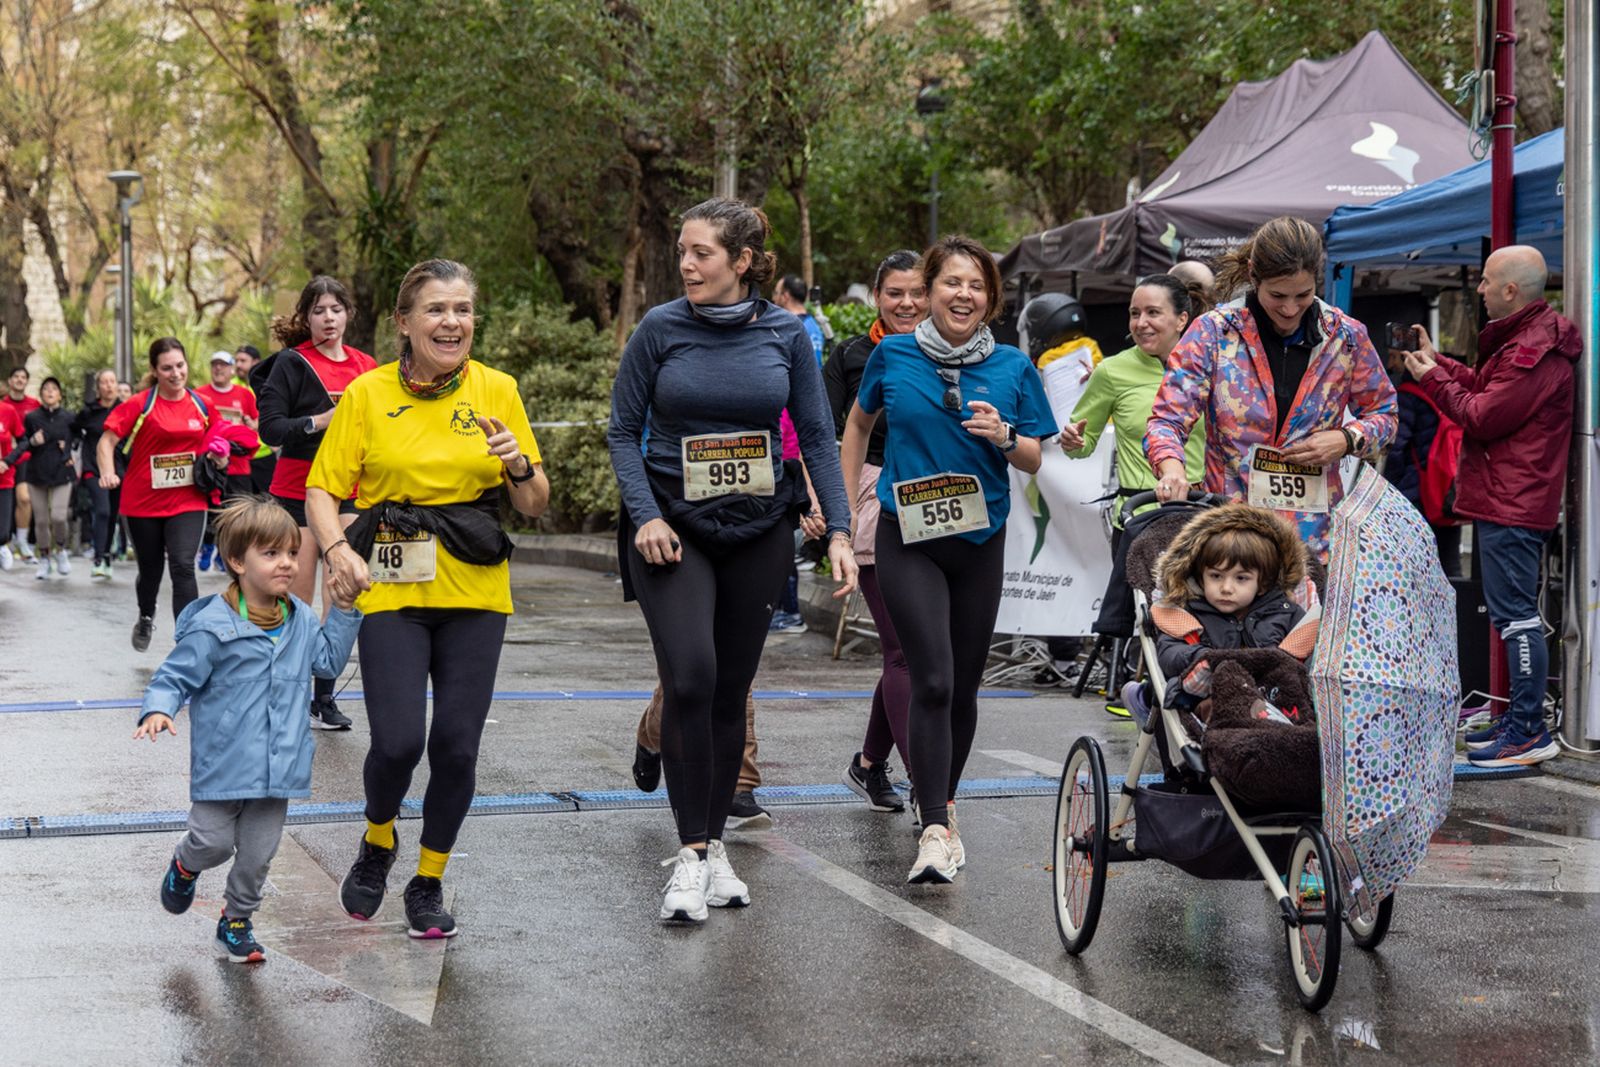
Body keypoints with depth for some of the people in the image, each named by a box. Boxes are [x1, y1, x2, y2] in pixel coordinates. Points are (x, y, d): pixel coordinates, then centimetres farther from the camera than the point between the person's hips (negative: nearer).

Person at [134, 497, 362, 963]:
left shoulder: (301, 620, 3)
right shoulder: (212, 626, -17)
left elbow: (328, 660, 17)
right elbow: (175, 676, -12)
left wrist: (344, 610, 8)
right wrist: (157, 710, -30)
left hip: (277, 763, 5)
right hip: (223, 763, -5)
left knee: (258, 853, 11)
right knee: (213, 841, 4)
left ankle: (237, 920, 32)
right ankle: (185, 866, 39)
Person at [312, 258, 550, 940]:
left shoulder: (497, 390, 4)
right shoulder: (367, 394, -1)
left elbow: (534, 507, 7)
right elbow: (323, 487, 0)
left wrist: (519, 466, -14)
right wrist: (336, 548, -18)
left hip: (474, 591, 2)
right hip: (391, 590, -2)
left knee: (456, 746, -1)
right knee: (398, 742, -12)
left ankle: (429, 883, 22)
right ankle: (377, 843, 22)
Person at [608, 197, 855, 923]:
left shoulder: (785, 334, 0)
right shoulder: (660, 330, -4)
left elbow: (816, 436, 6)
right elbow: (623, 430, 1)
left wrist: (838, 529, -1)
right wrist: (645, 515, -12)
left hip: (758, 531, 2)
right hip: (673, 528, -2)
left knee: (731, 690, 7)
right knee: (690, 679, -17)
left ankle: (714, 844, 21)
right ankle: (690, 853, -8)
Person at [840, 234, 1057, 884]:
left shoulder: (1013, 368, 1)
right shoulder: (893, 355, -1)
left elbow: (1034, 460, 7)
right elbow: (859, 423, 17)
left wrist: (1004, 435, -13)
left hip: (980, 540, 2)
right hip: (908, 538, -2)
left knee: (964, 685, 10)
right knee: (933, 680, -14)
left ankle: (942, 801, 31)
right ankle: (935, 830, -14)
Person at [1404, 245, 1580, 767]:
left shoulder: (1535, 351, -19)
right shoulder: (1522, 338, 17)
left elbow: (1483, 416, -18)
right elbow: (1484, 386, 19)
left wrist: (1433, 378, -7)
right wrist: (1436, 363, 16)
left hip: (1513, 507, -11)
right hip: (1504, 502, 11)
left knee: (1515, 615, -9)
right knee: (1512, 612, 16)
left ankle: (1530, 733, -6)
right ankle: (1519, 718, 23)